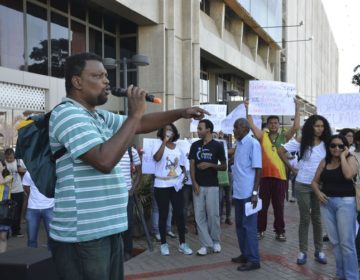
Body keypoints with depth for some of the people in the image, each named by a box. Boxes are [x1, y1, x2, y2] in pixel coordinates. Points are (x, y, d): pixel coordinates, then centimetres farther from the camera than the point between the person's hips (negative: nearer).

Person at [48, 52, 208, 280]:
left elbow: (140, 125, 22)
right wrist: (134, 114, -20)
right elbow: (105, 161, -27)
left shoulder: (99, 116, 15)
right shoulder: (68, 115, -16)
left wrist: (181, 113, 13)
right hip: (82, 236, -10)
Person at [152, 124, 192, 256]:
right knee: (163, 214, 4)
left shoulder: (178, 148, 9)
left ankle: (182, 243, 11)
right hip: (161, 185, -3)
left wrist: (183, 175, -3)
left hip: (176, 185, 3)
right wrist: (165, 141, -24)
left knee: (179, 213, 2)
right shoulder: (158, 146, -3)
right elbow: (157, 158, -25)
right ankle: (164, 244, 15)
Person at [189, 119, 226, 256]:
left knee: (213, 215, 1)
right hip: (198, 185, 3)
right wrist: (194, 182, -6)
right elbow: (192, 165, 6)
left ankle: (215, 242, 20)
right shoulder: (195, 145, 7)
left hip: (212, 186, -3)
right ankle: (206, 244, 10)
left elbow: (224, 166, 0)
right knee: (199, 216, 2)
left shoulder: (218, 145, -3)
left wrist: (210, 165, -16)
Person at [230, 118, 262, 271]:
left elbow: (258, 169, -13)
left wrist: (255, 192, -17)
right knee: (240, 225, 13)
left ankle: (253, 260, 6)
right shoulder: (238, 144, 12)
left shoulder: (253, 143, -11)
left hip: (248, 193, -8)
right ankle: (245, 254, 25)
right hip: (238, 192, 8)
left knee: (249, 226, -2)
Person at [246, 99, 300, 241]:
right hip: (264, 175, 0)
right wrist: (248, 109, -10)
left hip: (280, 176, 0)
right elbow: (251, 125, -5)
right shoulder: (263, 136, 4)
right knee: (262, 205, 9)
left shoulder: (284, 137, 6)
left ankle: (280, 231, 17)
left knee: (279, 206, 8)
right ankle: (260, 230, 20)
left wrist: (297, 108, -7)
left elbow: (296, 126, -4)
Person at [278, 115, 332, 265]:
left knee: (317, 218, 11)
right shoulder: (301, 142, -6)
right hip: (303, 185, -2)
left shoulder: (326, 144, 0)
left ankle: (319, 250, 22)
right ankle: (303, 251, 13)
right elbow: (281, 151, -5)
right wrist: (292, 168, -6)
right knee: (305, 218, 4)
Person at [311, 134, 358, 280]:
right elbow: (315, 181, 15)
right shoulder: (324, 162, 11)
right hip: (327, 202, 5)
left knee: (347, 242, -6)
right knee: (334, 241, 9)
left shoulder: (351, 159, -2)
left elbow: (348, 175, -22)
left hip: (345, 202, -5)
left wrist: (343, 156, -12)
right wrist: (318, 192, -4)